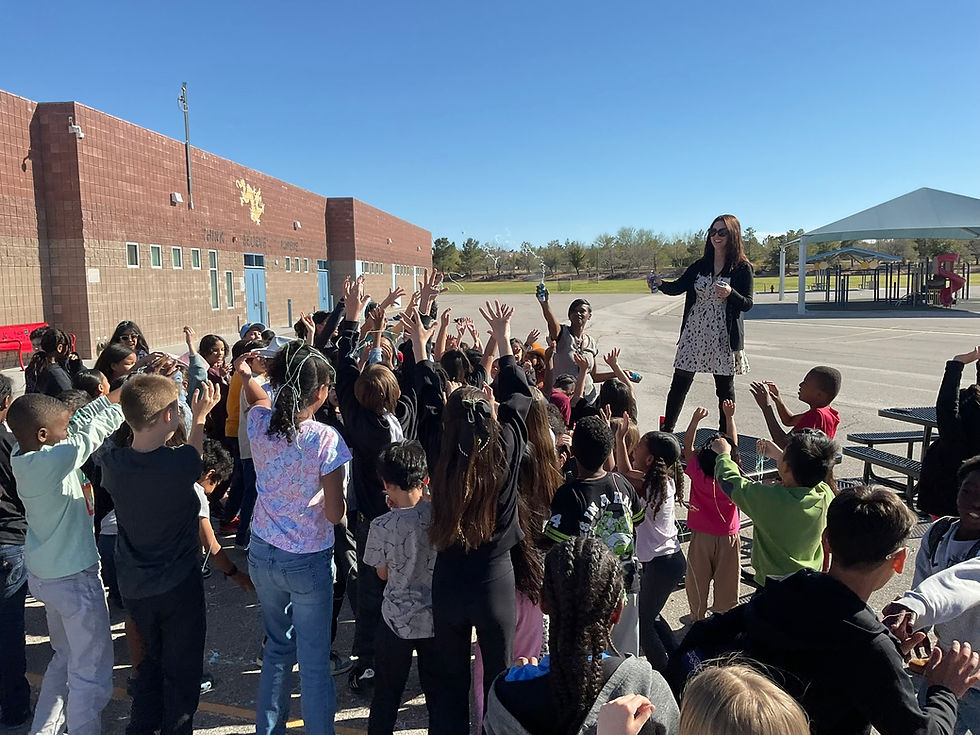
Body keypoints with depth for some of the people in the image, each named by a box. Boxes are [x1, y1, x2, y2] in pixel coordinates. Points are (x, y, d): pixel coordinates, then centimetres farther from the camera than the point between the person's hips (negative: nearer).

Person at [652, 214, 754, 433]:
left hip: (723, 335, -3)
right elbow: (677, 287, 2)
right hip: (694, 331, 3)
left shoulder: (742, 268, -2)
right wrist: (661, 284, -19)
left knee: (725, 387, 6)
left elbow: (747, 304, -4)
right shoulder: (700, 265, 10)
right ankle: (666, 430, 11)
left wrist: (730, 293, -23)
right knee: (680, 382, 2)